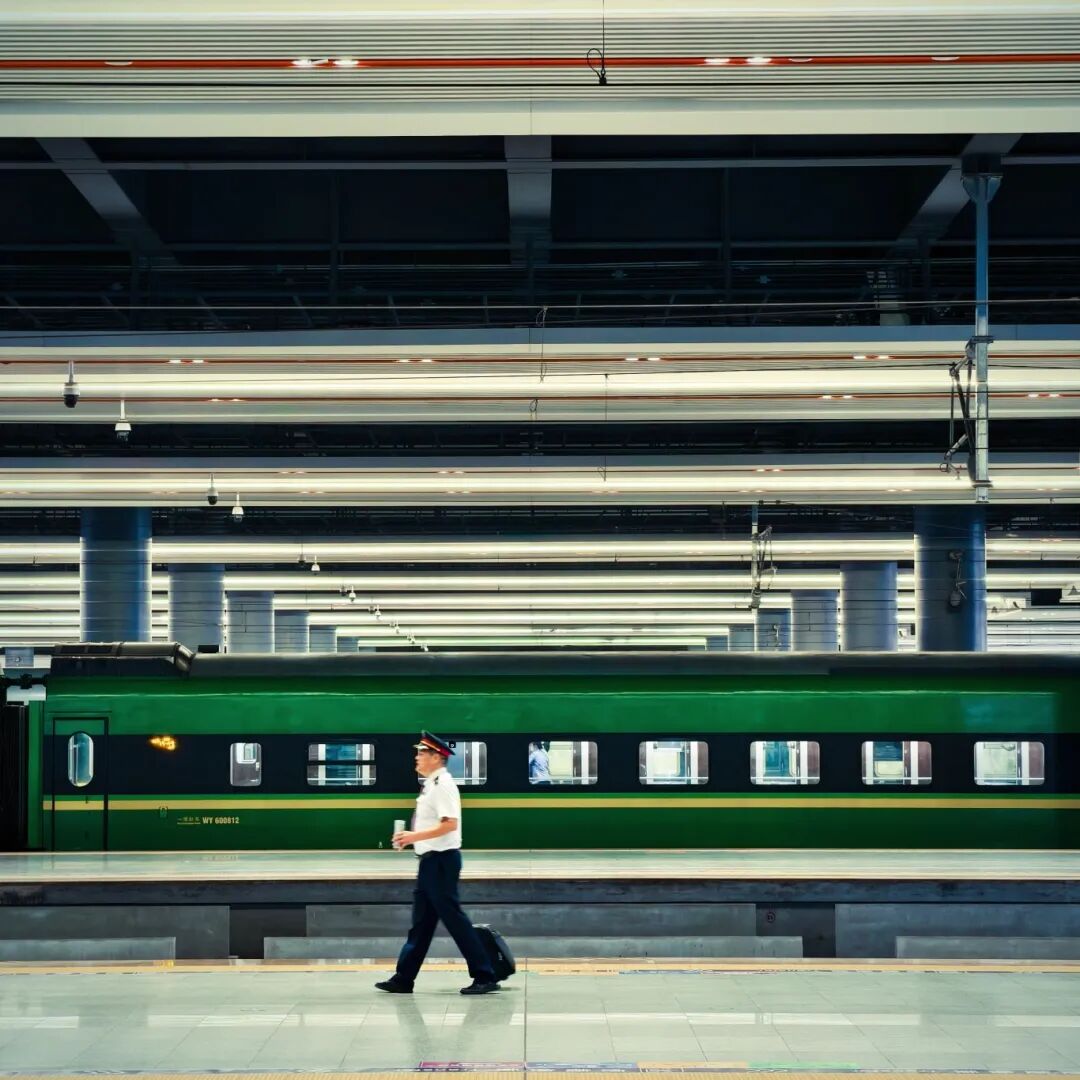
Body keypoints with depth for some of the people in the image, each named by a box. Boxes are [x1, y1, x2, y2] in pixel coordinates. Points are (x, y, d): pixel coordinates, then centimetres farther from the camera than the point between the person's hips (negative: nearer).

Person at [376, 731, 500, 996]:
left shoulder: (443, 784, -15)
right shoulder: (431, 785, 14)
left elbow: (449, 824, -24)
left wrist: (415, 836, -23)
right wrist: (410, 837, 11)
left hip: (442, 859, -10)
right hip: (430, 860, 10)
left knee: (453, 917, -7)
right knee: (421, 921, 13)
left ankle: (484, 976, -3)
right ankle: (404, 978, 18)